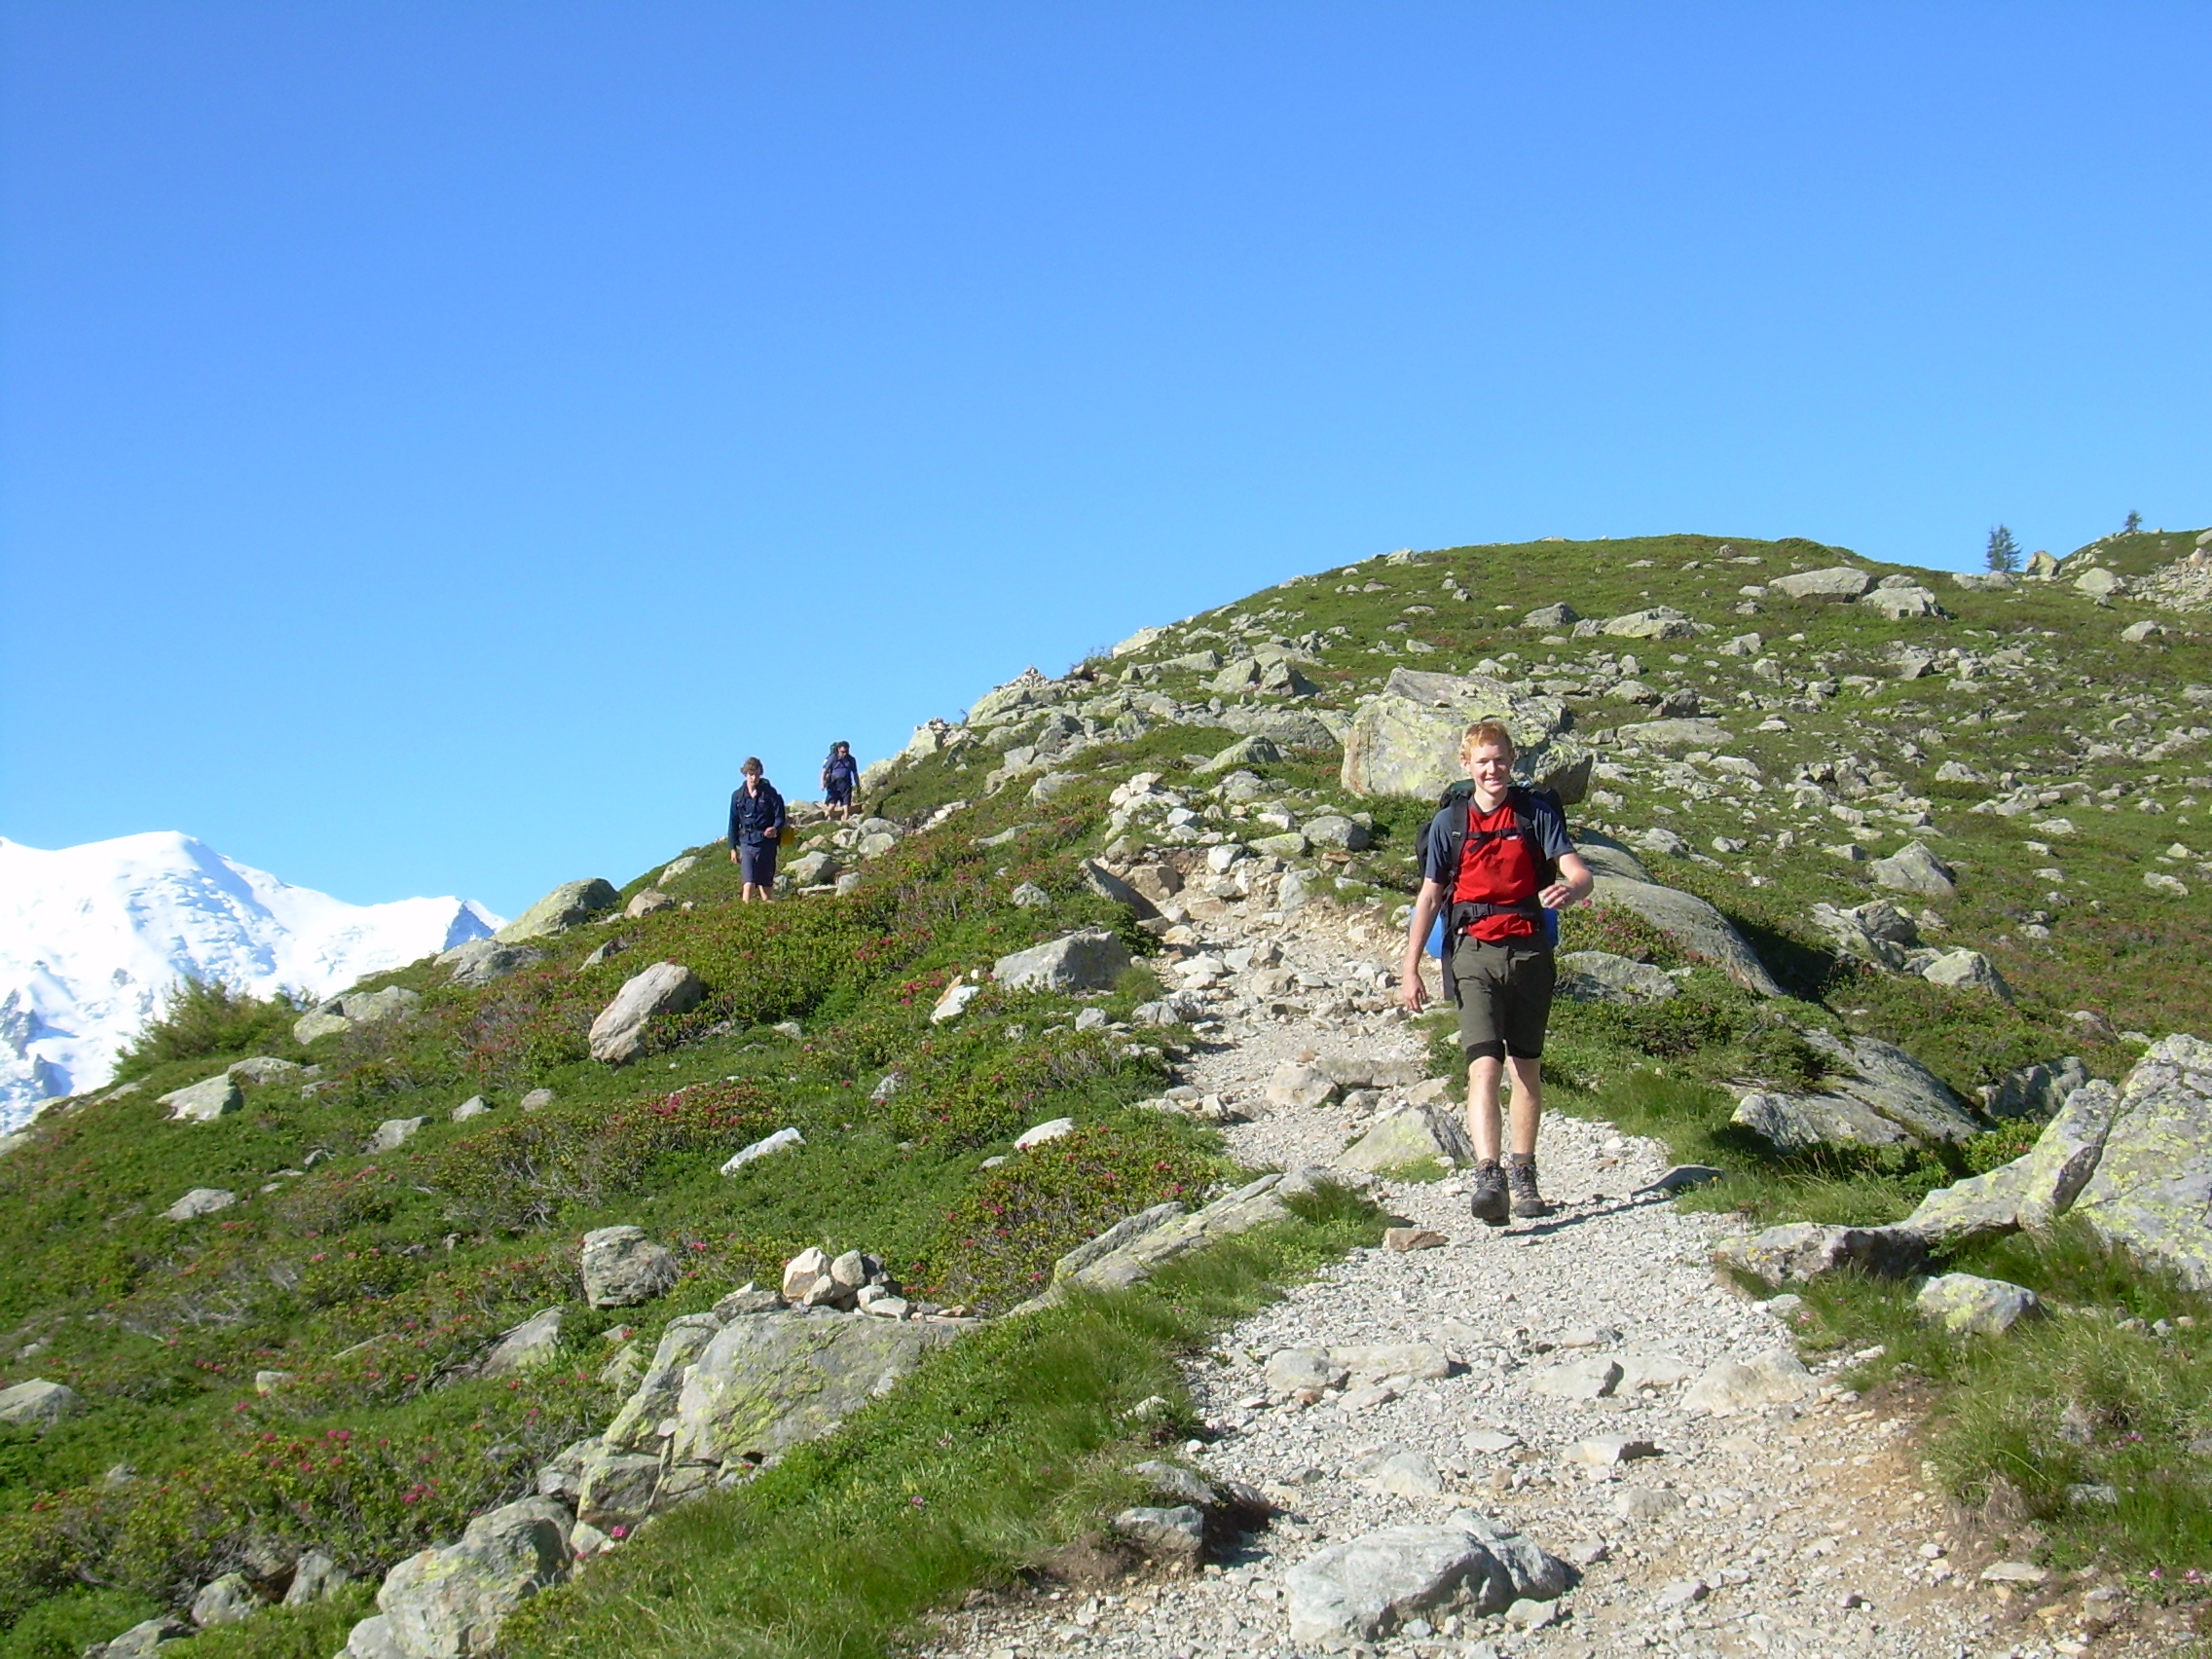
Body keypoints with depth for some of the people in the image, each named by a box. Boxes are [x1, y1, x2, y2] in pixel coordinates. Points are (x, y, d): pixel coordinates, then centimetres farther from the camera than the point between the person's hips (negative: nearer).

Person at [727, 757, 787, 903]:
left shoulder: (769, 793, 0)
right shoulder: (737, 795, 7)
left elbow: (780, 816, -1)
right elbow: (733, 823, 12)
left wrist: (775, 828, -24)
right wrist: (733, 848, 10)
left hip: (766, 842, -1)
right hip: (747, 843, 1)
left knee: (766, 882, 4)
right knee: (749, 882, -11)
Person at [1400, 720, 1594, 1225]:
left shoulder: (1537, 813, 2)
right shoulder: (1450, 822, 6)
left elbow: (1579, 873, -8)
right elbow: (1429, 897, 10)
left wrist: (1569, 889, -33)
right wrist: (1410, 968, 6)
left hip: (1529, 951, 1)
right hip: (1474, 952, -1)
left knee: (1527, 1068, 11)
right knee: (1484, 1066, -16)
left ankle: (1523, 1176, 23)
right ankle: (1489, 1177, -28)